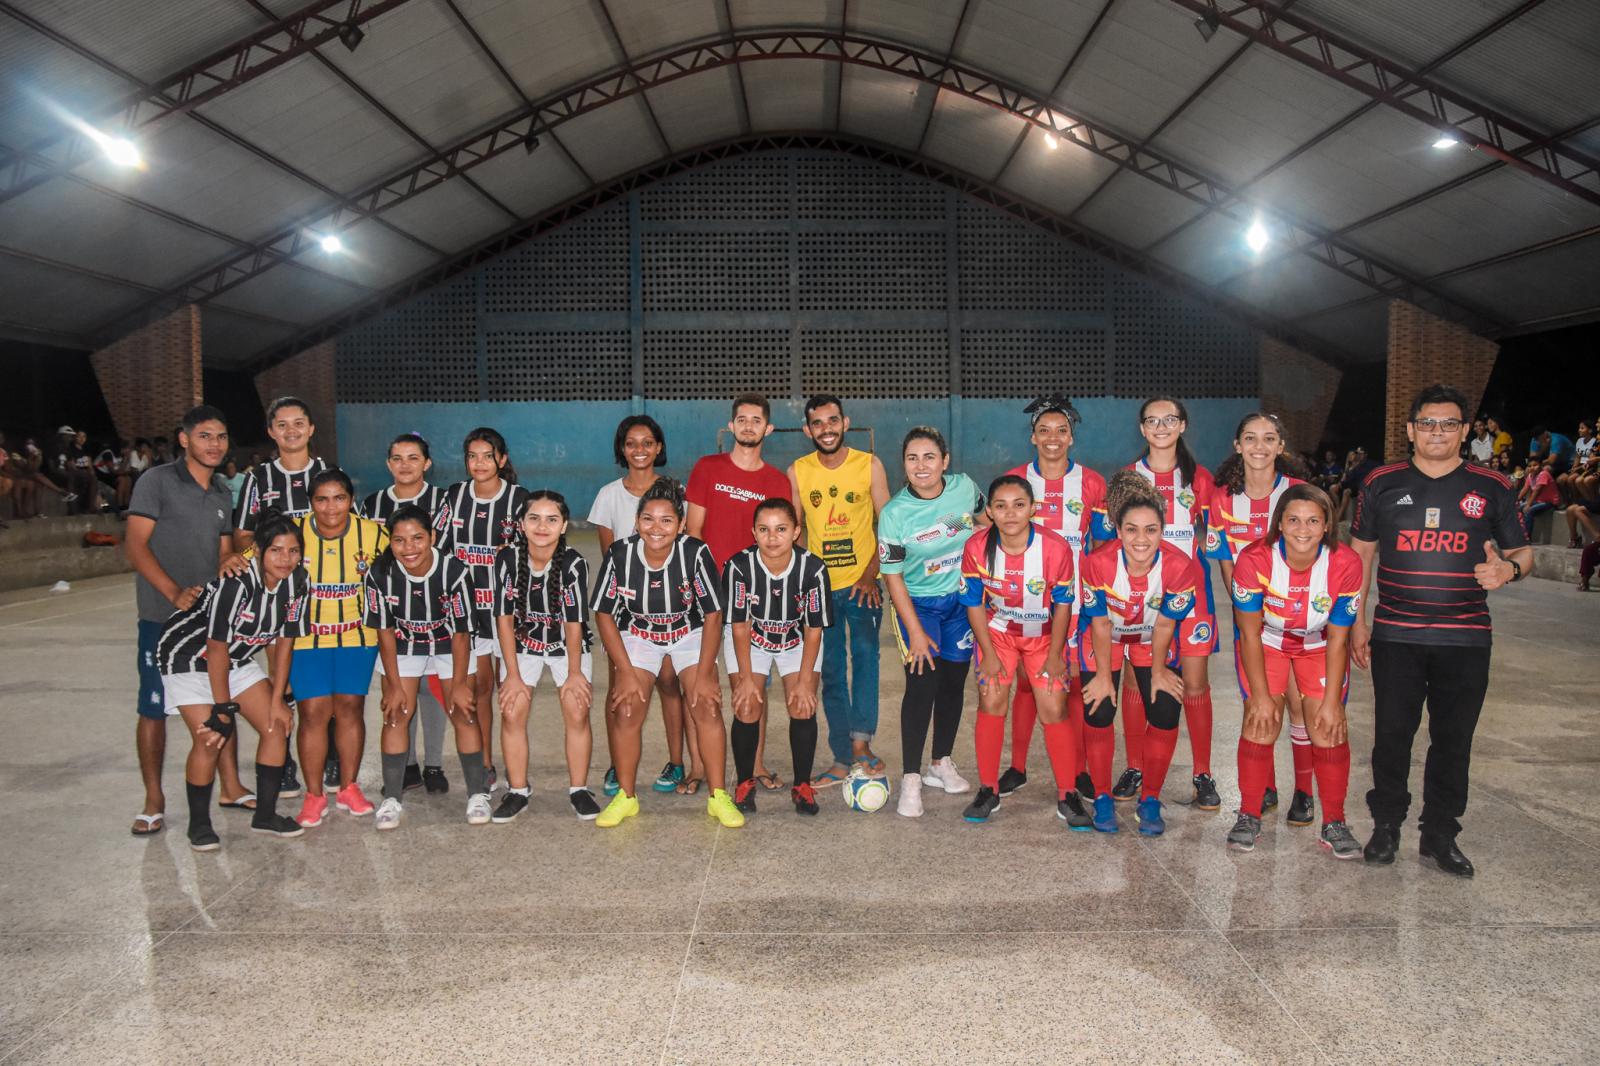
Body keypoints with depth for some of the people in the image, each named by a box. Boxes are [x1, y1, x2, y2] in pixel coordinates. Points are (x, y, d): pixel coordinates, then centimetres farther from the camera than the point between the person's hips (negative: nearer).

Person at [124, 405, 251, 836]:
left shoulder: (222, 492, 12)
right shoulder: (157, 481, -6)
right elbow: (135, 545, -12)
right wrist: (175, 593, -21)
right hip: (162, 617, -5)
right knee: (154, 708, 1)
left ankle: (231, 787, 22)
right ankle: (154, 801, 13)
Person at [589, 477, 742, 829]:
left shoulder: (696, 553, -27)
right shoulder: (620, 554, -23)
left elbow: (712, 614, -16)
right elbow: (604, 614, -12)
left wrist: (704, 674, -17)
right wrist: (626, 672, -15)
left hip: (690, 633, -1)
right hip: (637, 635, 1)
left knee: (707, 706, -14)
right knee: (626, 710, -11)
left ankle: (718, 796, 0)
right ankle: (625, 796, 7)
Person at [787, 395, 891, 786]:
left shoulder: (869, 465, -1)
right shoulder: (797, 472, 2)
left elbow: (886, 525, -1)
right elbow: (794, 530, 6)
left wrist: (871, 576, -12)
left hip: (862, 582, -2)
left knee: (865, 652, -21)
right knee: (830, 671, 5)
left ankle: (861, 739, -17)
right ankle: (842, 760, 11)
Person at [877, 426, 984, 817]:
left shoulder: (964, 487, -10)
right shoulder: (895, 513, -19)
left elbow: (985, 520, 11)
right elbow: (892, 576, -14)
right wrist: (915, 631, -17)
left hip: (962, 598, 4)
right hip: (917, 603, -4)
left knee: (954, 681, 11)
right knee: (922, 683, -14)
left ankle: (942, 763, 29)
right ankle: (911, 780, -5)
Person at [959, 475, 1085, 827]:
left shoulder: (1056, 548, -25)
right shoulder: (977, 548, -21)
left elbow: (1063, 605, -12)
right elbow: (974, 604, -9)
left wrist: (1054, 655, -7)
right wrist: (988, 653, -8)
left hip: (1044, 635, -1)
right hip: (997, 632, 1)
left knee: (1054, 709, -5)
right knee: (991, 703, -5)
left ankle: (1067, 796, 11)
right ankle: (988, 791, 11)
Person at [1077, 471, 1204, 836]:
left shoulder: (1181, 566, -29)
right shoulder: (1098, 562, -32)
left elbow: (1164, 624, -15)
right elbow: (1101, 622, -19)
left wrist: (1158, 671, -5)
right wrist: (1104, 674, -11)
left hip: (1153, 640, 1)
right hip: (1105, 636, -1)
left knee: (1165, 714, -7)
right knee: (1099, 712, -8)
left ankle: (1150, 799, 11)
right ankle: (1102, 798, 12)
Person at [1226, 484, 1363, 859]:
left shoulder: (1346, 564, -25)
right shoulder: (1254, 560, -29)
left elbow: (1338, 640, -15)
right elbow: (1250, 634, -19)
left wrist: (1332, 700, -15)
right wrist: (1260, 694, -19)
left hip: (1319, 645, 1)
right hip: (1266, 641, -1)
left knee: (1329, 725, -8)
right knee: (1260, 722, -11)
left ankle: (1334, 823, 8)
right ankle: (1249, 816, 4)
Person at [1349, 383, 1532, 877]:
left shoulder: (1492, 488, 3)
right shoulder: (1382, 483, 3)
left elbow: (1521, 550, 11)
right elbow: (1360, 554, 8)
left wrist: (1508, 568, -15)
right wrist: (1355, 620, 4)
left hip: (1465, 639, 1)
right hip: (1395, 636, 0)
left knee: (1453, 738, 8)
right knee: (1392, 734, 5)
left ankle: (1440, 834, 22)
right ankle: (1386, 823, 22)